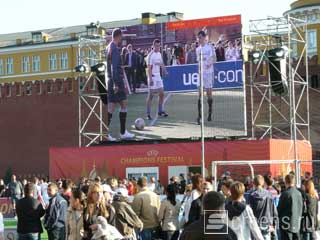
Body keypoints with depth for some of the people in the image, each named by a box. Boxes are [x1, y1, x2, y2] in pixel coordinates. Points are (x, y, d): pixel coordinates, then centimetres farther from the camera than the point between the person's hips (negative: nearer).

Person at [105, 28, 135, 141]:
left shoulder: (108, 47, 15)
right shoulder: (115, 49, -14)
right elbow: (114, 67, -21)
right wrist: (116, 83, -23)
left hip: (111, 80, 9)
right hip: (117, 80, -9)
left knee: (111, 106, 8)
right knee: (124, 104, -3)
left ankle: (106, 132, 6)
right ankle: (123, 133, -1)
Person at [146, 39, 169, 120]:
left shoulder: (159, 54, 11)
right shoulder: (151, 55, -13)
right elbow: (149, 68, -17)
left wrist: (165, 71, 6)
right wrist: (150, 79, -22)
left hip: (158, 77, 8)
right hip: (152, 77, -8)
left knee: (162, 94, 10)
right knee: (150, 95, -5)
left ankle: (160, 111, 22)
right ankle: (148, 114, -1)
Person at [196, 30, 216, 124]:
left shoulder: (210, 48, -4)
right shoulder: (198, 49, 10)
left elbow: (214, 59, -4)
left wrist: (210, 63, -21)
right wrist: (199, 69, 10)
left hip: (209, 72, -3)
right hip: (201, 73, 3)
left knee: (209, 92, 4)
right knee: (200, 93, -5)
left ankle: (210, 113, 15)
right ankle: (199, 114, -9)